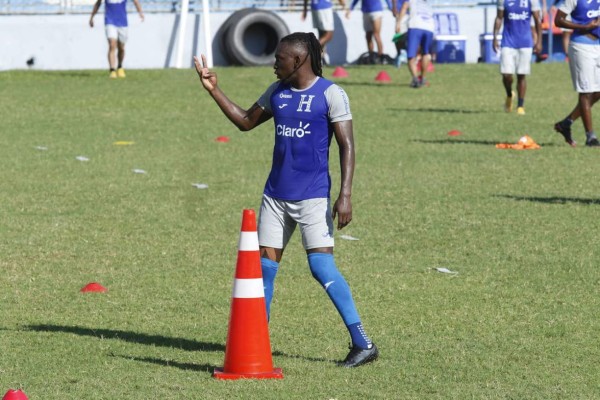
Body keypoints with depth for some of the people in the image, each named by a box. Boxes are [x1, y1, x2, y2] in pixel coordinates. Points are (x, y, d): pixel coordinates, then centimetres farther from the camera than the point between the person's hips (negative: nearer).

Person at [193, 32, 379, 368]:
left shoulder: (331, 94, -8)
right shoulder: (277, 92, 11)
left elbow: (347, 146, -11)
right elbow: (246, 121, 22)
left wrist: (345, 195, -18)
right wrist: (214, 90, 15)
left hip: (313, 196, -7)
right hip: (276, 194, 7)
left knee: (322, 266, -15)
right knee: (266, 265, 6)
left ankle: (363, 344, -12)